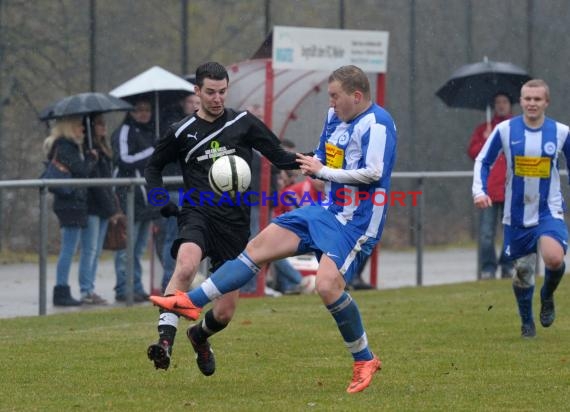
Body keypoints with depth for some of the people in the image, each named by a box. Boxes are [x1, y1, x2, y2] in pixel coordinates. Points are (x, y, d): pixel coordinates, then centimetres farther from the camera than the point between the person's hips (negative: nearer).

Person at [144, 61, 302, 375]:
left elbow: (280, 158, 8)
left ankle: (199, 336, 38)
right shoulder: (182, 132, 7)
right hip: (198, 214, -1)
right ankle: (165, 342, -37)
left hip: (235, 223, 1)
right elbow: (153, 166, 22)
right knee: (185, 267, -36)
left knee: (225, 312, 3)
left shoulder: (244, 123, 7)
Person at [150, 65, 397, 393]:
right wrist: (312, 166, 0)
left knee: (328, 285, -24)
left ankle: (365, 360, -5)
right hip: (327, 211, 9)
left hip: (356, 223, -9)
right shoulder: (335, 116, 10)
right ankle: (191, 301, 9)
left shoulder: (377, 124, -17)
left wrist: (322, 171, -18)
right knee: (259, 247, 5)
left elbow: (374, 171, -27)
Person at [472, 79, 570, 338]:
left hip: (549, 212, -1)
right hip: (517, 215, 1)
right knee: (523, 269, 7)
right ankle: (527, 322, 31)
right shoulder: (505, 130, -4)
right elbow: (483, 161, 5)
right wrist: (479, 190, -11)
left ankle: (548, 297, 6)